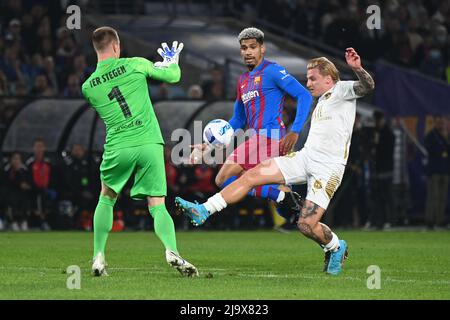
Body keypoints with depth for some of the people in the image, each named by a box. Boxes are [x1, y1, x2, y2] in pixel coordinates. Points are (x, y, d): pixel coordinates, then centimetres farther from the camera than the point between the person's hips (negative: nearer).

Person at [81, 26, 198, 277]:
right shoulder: (136, 65, -1)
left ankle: (99, 258, 17)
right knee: (158, 206, 2)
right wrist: (173, 61, 33)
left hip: (117, 148, 1)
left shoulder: (88, 87, 5)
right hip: (150, 143, -1)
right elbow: (173, 76, 8)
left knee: (106, 200, 23)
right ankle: (172, 251, -23)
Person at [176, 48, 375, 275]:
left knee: (306, 225, -16)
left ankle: (336, 247, 16)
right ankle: (203, 211, -2)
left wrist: (357, 69, -40)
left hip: (328, 168, -8)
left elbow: (368, 86, -21)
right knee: (253, 175, -3)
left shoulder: (341, 90, -3)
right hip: (306, 157, 8)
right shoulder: (322, 100, 22)